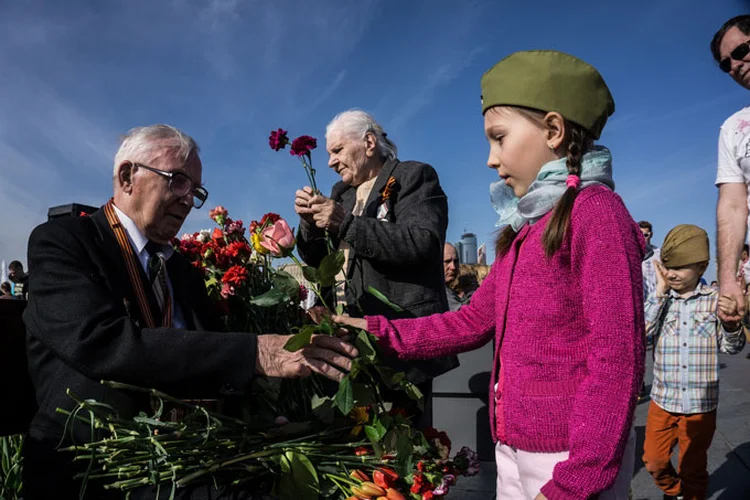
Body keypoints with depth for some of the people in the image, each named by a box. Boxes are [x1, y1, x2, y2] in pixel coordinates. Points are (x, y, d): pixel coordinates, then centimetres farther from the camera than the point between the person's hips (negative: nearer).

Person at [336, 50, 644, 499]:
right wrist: (377, 332, 3)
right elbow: (472, 322, 10)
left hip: (573, 458, -8)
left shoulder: (595, 211, -15)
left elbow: (616, 356, -19)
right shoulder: (525, 230, 10)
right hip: (513, 448, 8)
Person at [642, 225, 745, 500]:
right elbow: (641, 330, -18)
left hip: (701, 403, -1)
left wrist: (731, 321, -25)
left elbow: (732, 347, -4)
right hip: (663, 400, 2)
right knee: (654, 460, 15)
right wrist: (660, 291, -18)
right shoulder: (661, 299, -3)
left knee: (693, 467, 15)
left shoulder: (714, 299, -6)